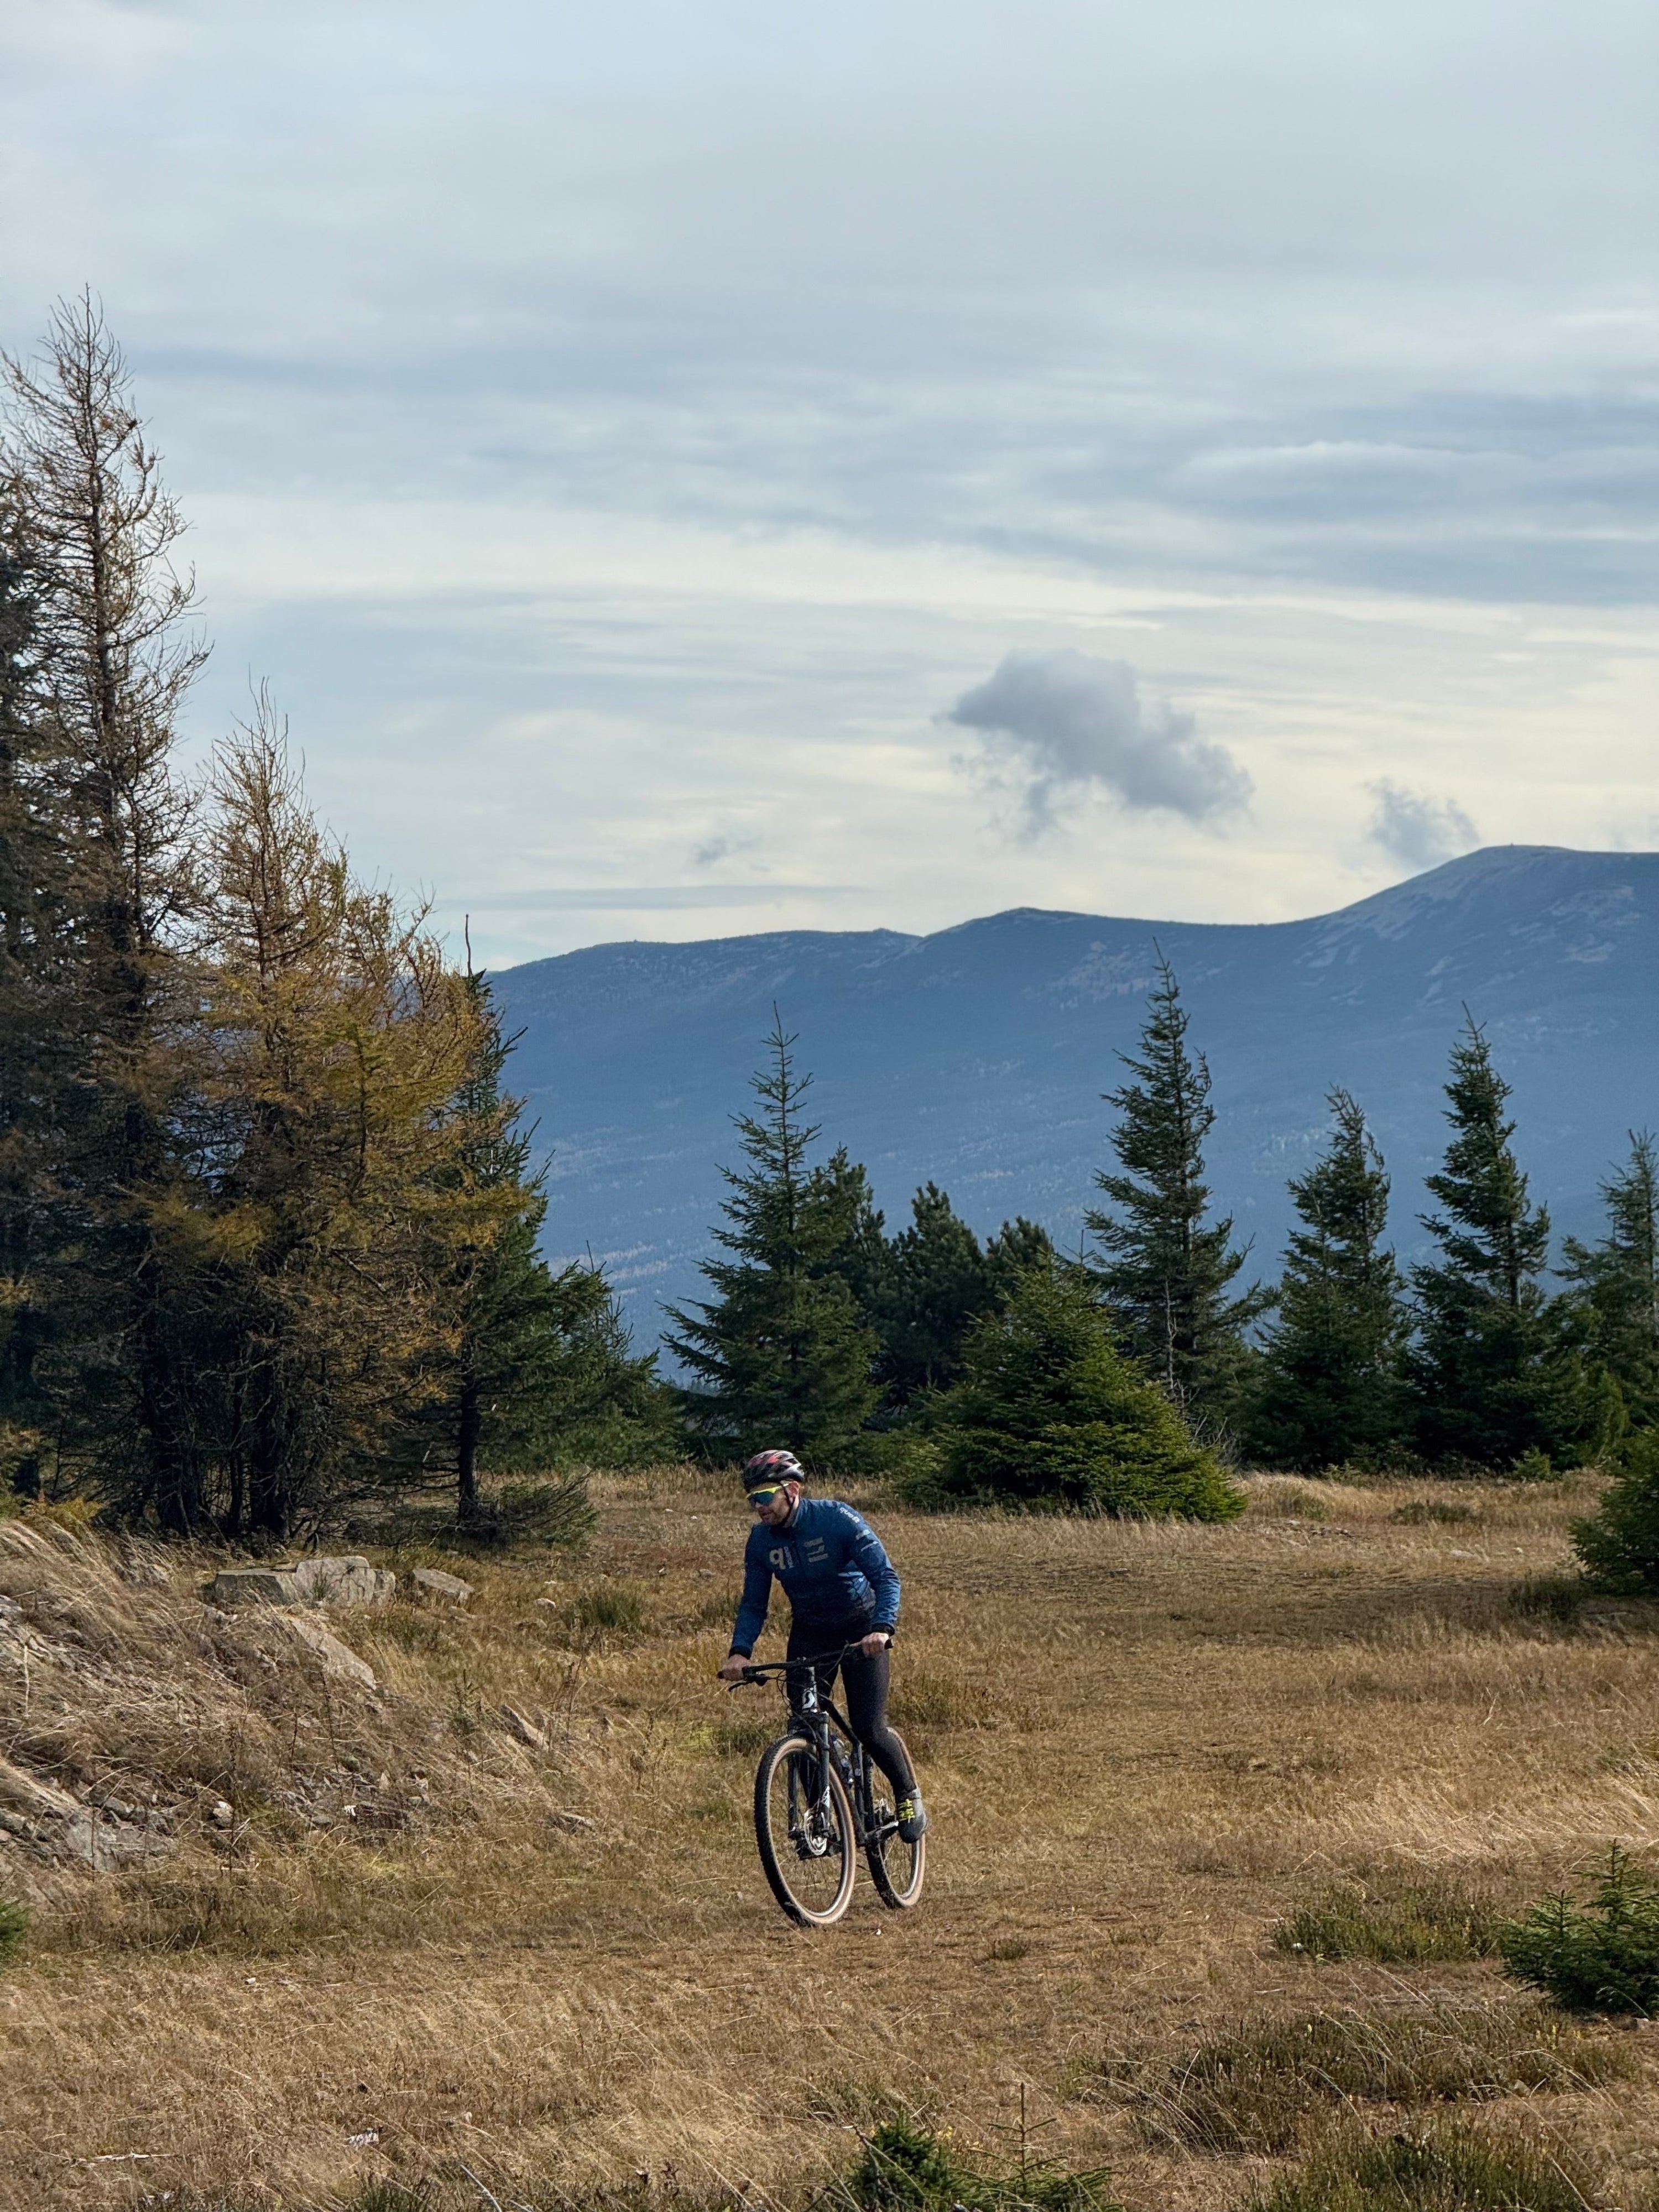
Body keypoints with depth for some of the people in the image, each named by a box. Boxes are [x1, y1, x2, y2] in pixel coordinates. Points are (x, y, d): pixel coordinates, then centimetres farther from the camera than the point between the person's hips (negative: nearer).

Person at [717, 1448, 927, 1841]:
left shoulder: (838, 1519, -23)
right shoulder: (761, 1540, -9)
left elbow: (885, 1577, -25)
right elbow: (754, 1605, -3)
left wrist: (883, 1628, -42)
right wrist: (740, 1652, -20)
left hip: (862, 1631, -4)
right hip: (809, 1634, 4)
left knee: (868, 1728, -11)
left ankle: (909, 1794, 13)